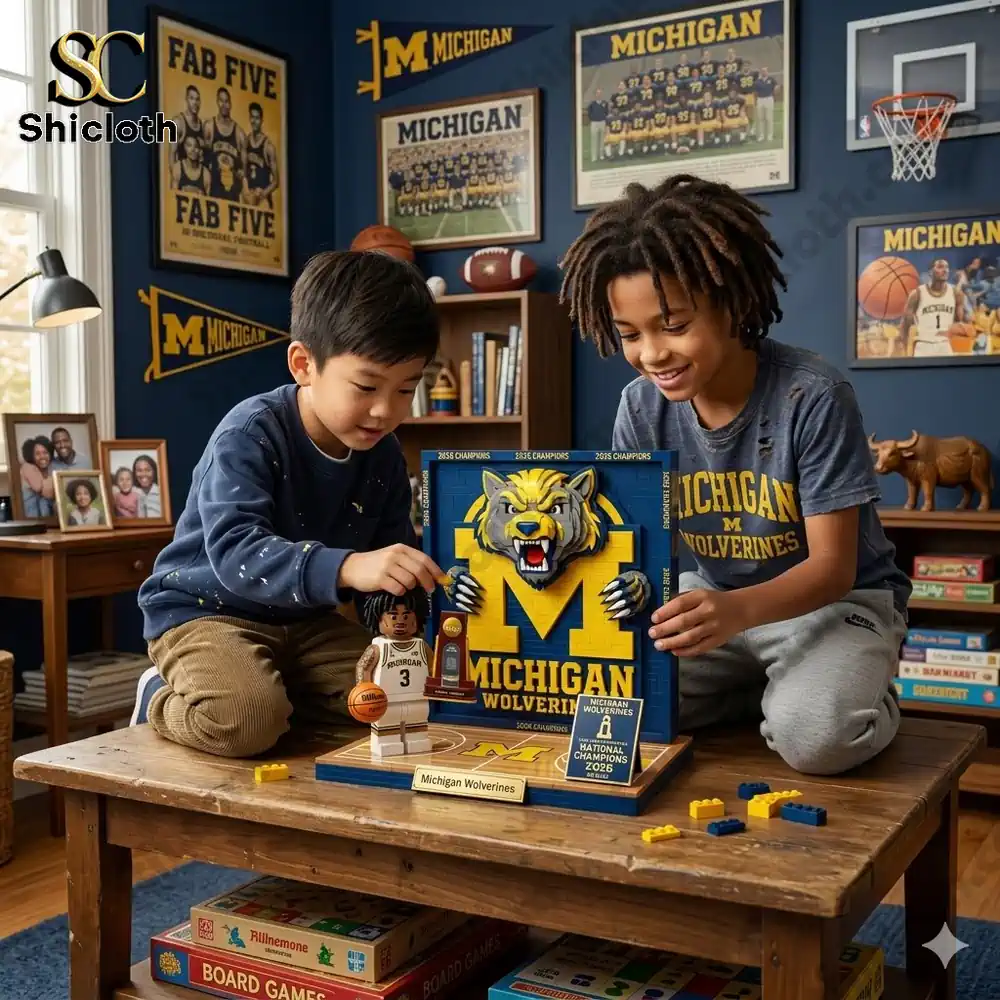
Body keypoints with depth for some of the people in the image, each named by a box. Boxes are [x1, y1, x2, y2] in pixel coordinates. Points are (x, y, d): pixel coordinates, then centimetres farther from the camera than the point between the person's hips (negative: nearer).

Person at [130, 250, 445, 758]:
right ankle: (161, 699, 2)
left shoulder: (383, 456, -3)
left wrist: (423, 584, -21)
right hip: (206, 609, -6)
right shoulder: (250, 433, -23)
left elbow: (392, 562, 3)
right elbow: (234, 550, -37)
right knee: (246, 720, -33)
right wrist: (347, 567, -52)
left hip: (305, 618, 6)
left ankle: (275, 691, 10)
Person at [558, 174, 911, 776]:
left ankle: (868, 698, 2)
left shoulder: (814, 397, -24)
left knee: (814, 736, -35)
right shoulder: (642, 408, -10)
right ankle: (764, 690, 5)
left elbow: (832, 566, -23)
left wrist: (738, 611, -44)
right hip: (716, 600, 5)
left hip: (837, 601, -5)